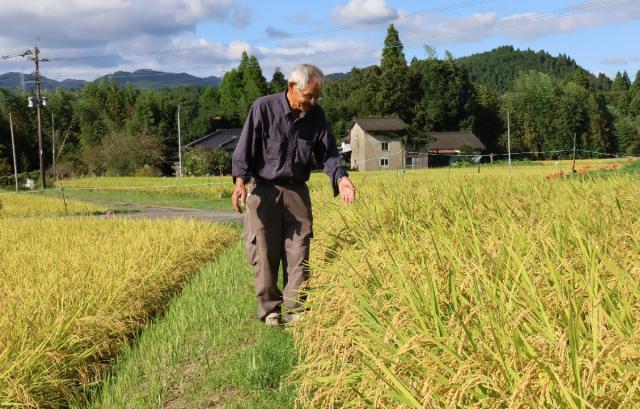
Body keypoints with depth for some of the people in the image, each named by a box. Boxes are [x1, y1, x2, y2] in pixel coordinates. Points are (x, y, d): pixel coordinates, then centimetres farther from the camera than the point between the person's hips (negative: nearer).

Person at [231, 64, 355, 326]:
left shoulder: (316, 115, 2)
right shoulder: (263, 107, -10)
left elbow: (327, 153, 6)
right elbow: (245, 148, -10)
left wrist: (340, 178, -13)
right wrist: (240, 182, -23)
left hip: (297, 192, 3)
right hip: (264, 191, -3)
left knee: (298, 255, 2)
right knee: (265, 253, 3)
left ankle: (294, 310, 12)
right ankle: (269, 309, 16)